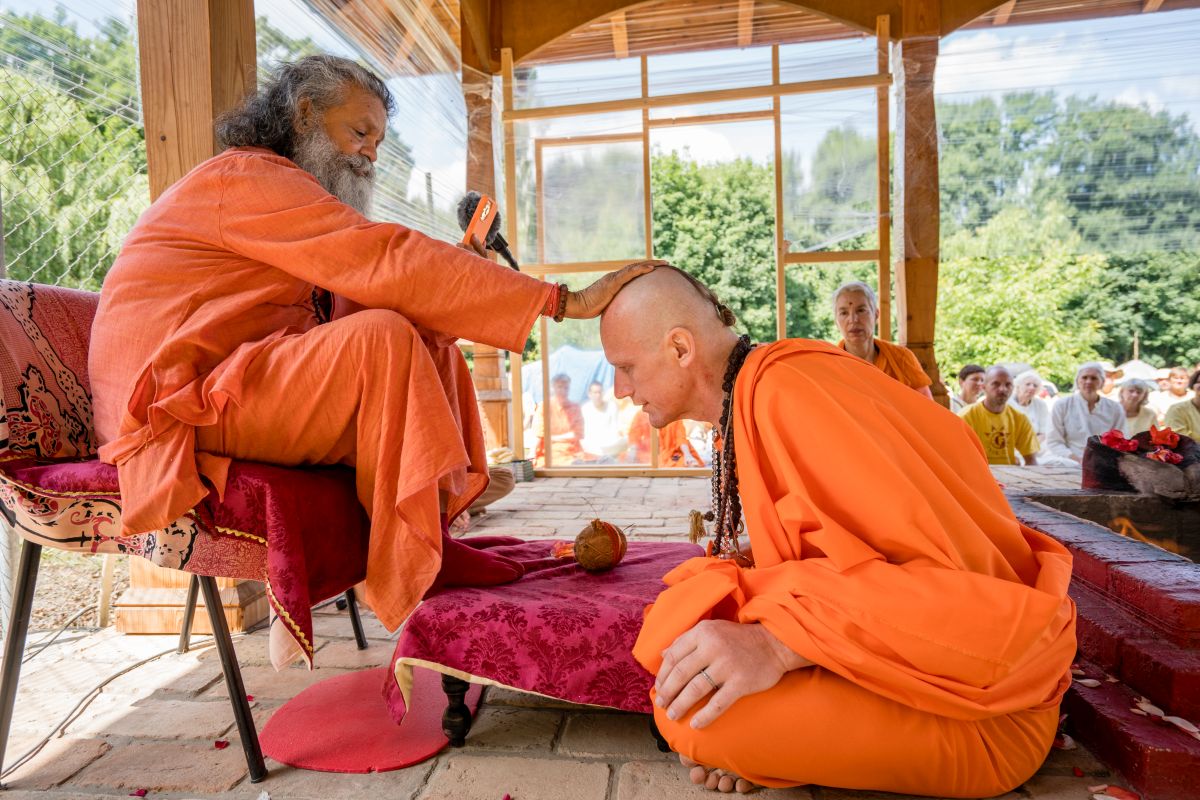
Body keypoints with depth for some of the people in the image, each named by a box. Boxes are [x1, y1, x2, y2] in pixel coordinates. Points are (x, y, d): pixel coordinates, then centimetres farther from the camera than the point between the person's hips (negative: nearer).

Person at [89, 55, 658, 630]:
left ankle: (433, 536, -8)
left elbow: (355, 301, 9)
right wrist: (564, 301, -28)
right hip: (182, 409, -10)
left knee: (429, 346, 2)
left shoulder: (272, 186, 21)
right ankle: (410, 567, -23)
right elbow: (385, 261, -26)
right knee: (383, 338, -31)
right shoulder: (245, 177, -11)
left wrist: (458, 282, -6)